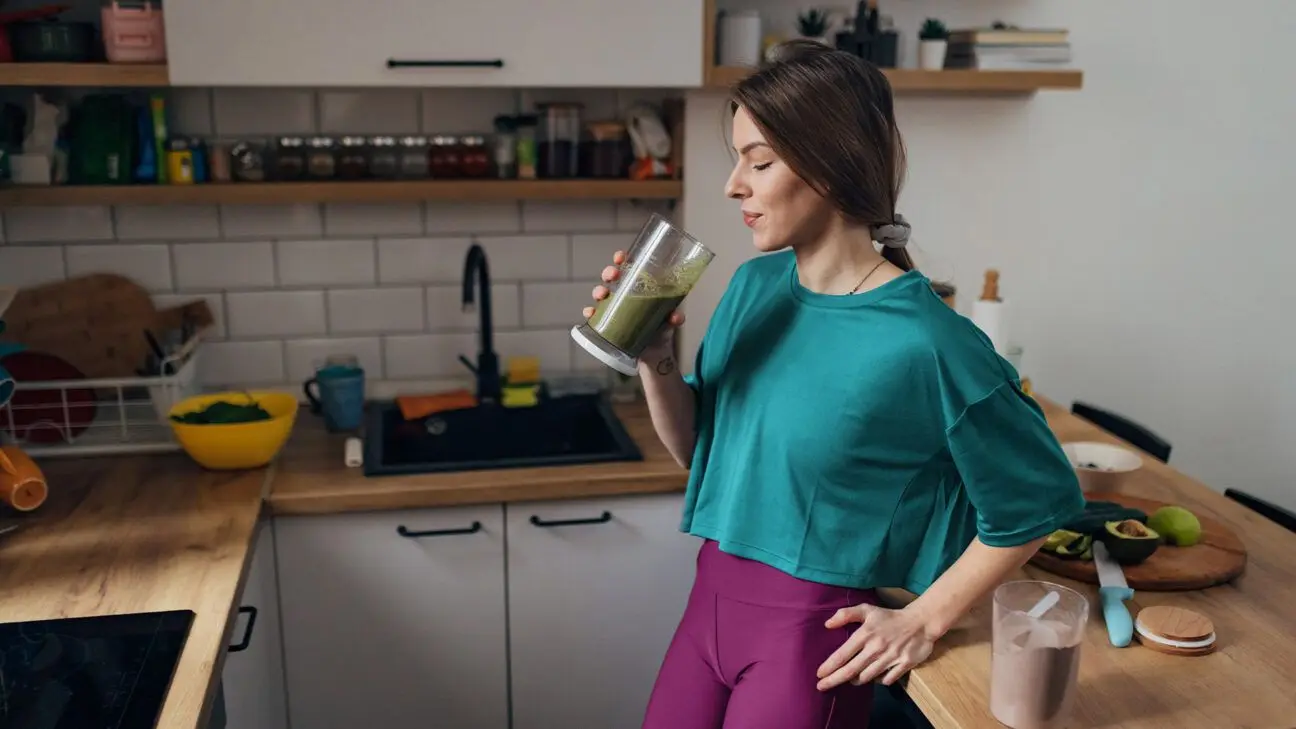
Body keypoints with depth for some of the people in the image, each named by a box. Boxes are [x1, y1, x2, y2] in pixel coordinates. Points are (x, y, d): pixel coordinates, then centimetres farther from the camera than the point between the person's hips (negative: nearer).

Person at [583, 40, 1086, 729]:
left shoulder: (923, 339, -20)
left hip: (812, 632, -6)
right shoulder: (754, 286, -1)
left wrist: (923, 621, -7)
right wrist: (654, 359, -9)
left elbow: (1036, 498, -8)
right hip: (712, 596, 6)